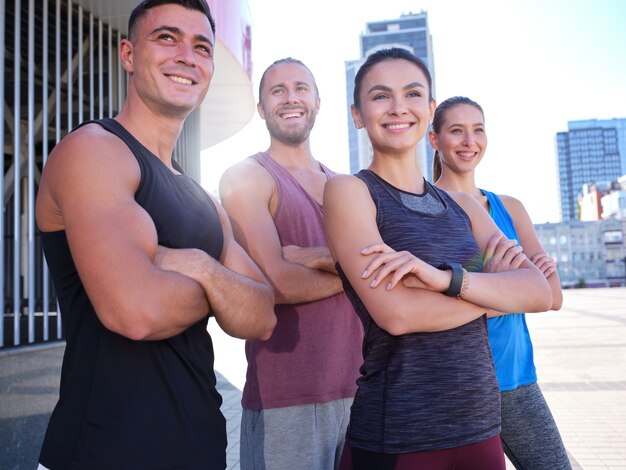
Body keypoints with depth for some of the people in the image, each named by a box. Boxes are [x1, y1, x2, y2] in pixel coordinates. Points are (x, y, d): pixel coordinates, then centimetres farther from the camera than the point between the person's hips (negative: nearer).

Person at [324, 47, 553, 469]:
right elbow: (395, 313, -20)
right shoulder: (349, 191, -8)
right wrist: (496, 285, -7)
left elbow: (540, 292, -4)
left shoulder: (462, 206, 8)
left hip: (481, 427, 6)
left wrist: (446, 277, -21)